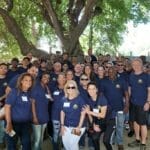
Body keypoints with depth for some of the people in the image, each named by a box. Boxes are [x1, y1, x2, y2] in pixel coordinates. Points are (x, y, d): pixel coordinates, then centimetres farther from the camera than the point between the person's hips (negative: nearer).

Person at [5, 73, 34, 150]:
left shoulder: (30, 93, 3)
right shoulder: (14, 91, -11)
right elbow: (7, 106, -15)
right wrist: (9, 123, -19)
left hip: (26, 124, 5)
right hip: (14, 123, -4)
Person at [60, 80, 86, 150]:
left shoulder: (80, 99, -9)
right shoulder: (64, 99, 2)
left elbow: (83, 113, -8)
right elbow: (62, 112, 9)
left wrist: (79, 127, -12)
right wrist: (62, 125, 4)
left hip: (76, 126, -4)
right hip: (66, 126, 4)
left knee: (73, 143, -10)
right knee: (65, 143, 4)